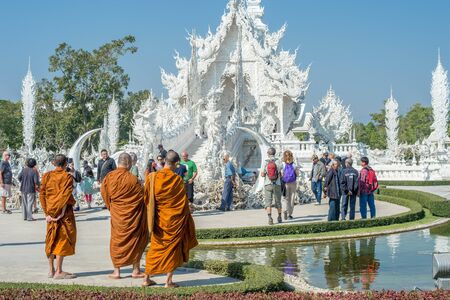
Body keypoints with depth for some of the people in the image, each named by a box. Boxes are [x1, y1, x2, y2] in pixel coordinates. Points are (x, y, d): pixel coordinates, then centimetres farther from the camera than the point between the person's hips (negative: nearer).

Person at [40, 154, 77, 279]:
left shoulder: (47, 176, 5)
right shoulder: (67, 177, -9)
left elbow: (42, 195, 3)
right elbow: (65, 196, -16)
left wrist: (47, 213, 4)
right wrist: (62, 213, -14)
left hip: (51, 213, 5)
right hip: (64, 213, -5)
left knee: (51, 240, 13)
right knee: (63, 238, -1)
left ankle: (51, 270, 18)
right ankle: (58, 271, -3)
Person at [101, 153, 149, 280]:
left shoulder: (109, 177, -6)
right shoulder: (132, 178, -16)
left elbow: (104, 193, 4)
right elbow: (142, 196, -9)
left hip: (117, 215, 3)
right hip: (132, 215, -2)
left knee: (117, 241, 12)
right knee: (135, 240, 11)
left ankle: (117, 271, 10)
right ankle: (136, 270, 14)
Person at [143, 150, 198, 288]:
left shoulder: (152, 177, -5)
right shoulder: (177, 180, -14)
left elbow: (146, 199, 4)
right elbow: (184, 203, -8)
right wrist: (186, 218, 5)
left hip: (158, 220, 3)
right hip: (174, 220, -3)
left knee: (155, 248, 15)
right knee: (173, 248, 7)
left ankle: (147, 278, 17)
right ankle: (168, 281, 5)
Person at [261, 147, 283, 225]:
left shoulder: (266, 162, -5)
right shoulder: (278, 161, -4)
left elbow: (262, 174, -4)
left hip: (268, 184, -1)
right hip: (277, 184, 1)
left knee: (268, 202, -2)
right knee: (278, 201, 17)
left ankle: (270, 218, -19)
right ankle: (279, 217, 28)